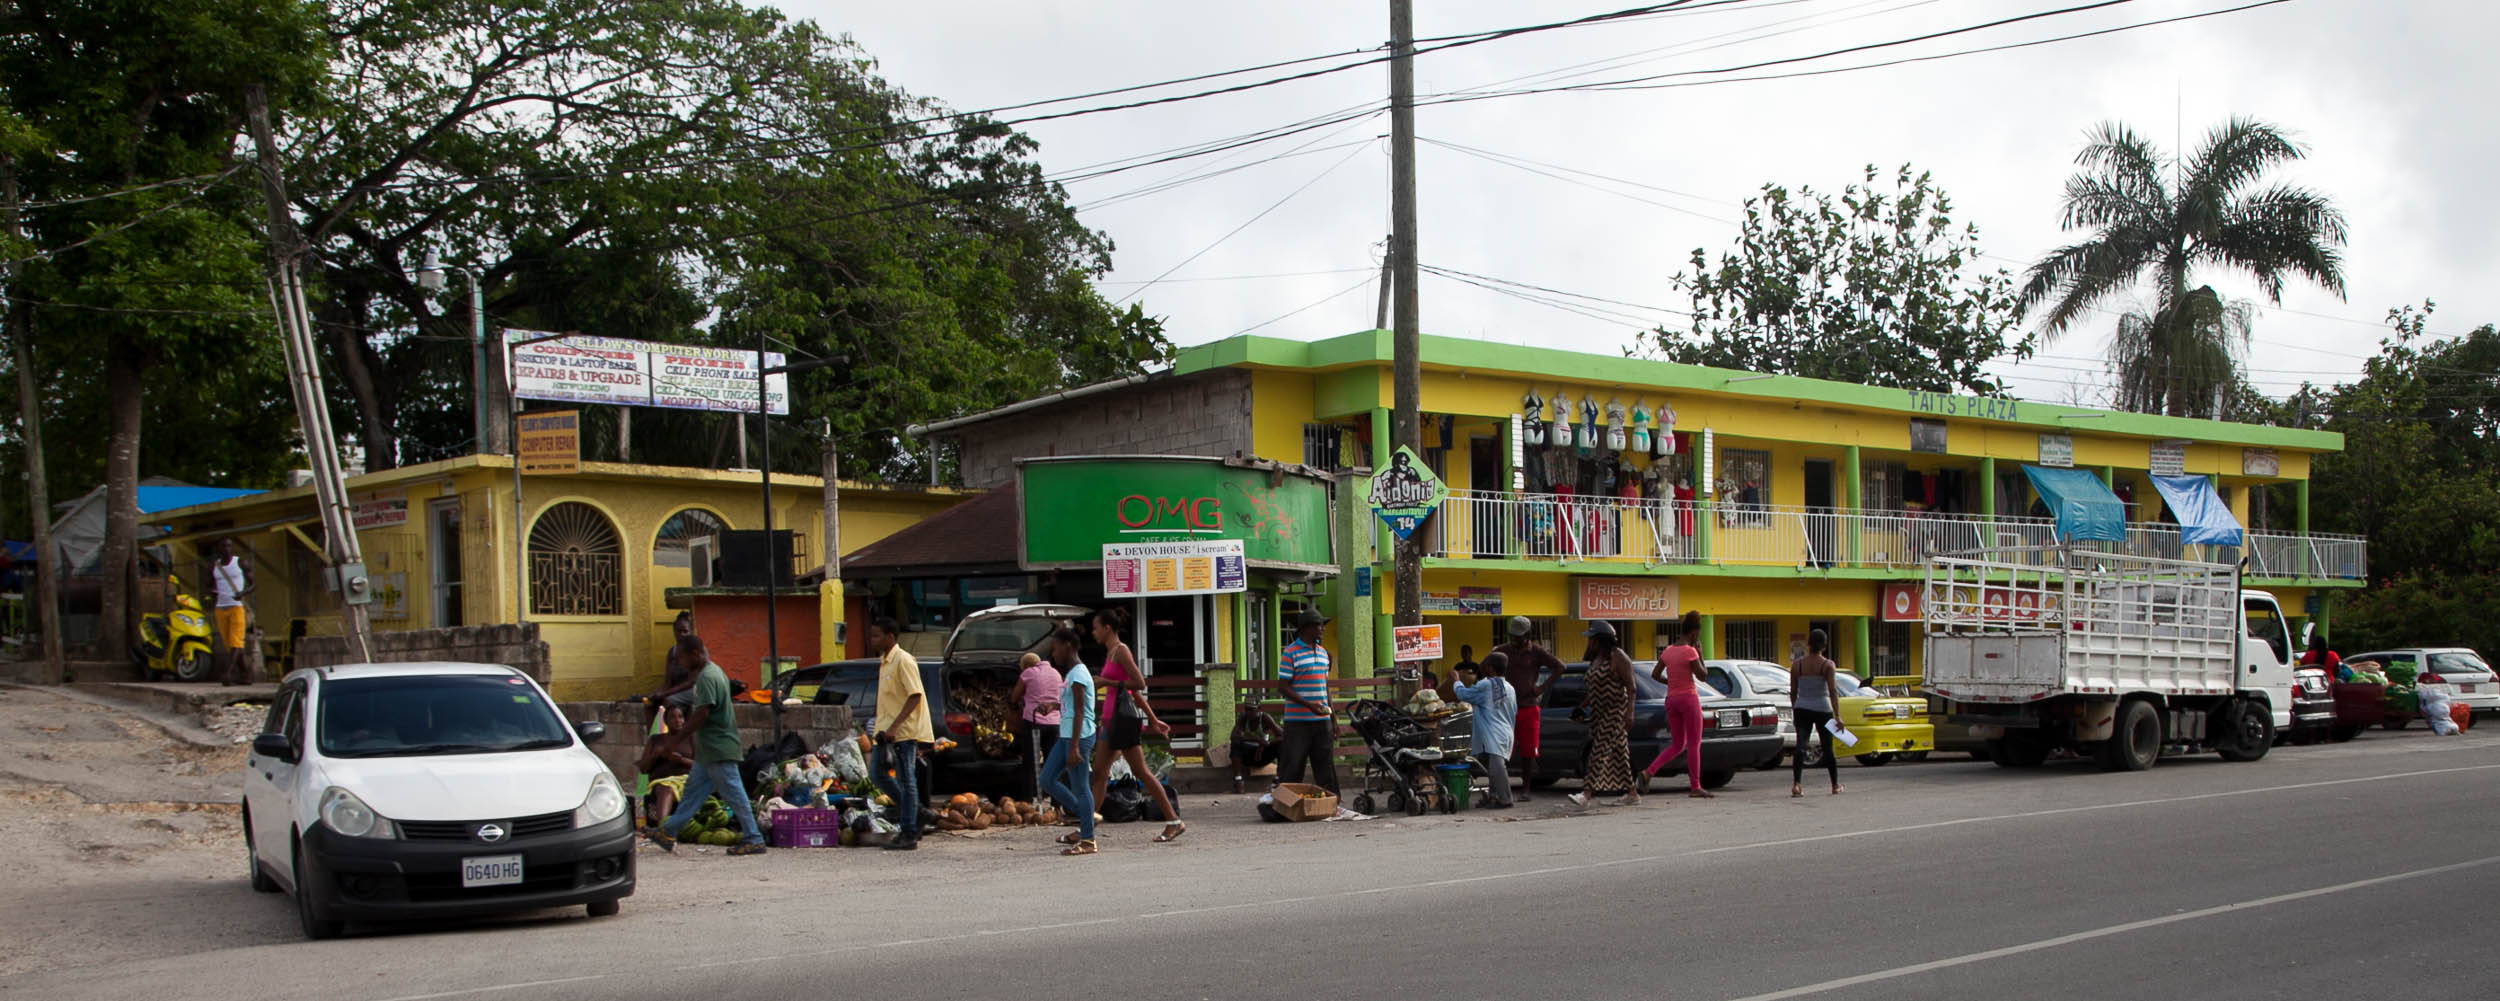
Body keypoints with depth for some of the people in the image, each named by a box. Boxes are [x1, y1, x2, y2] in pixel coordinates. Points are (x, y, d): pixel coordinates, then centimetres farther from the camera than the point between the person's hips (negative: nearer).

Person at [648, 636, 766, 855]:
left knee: (734, 794, -6)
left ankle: (754, 841, -2)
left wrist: (676, 740, -16)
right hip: (709, 750, 10)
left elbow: (701, 714, -24)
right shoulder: (714, 671, 14)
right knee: (693, 791, 16)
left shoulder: (707, 677, -18)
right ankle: (669, 832, 24)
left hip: (718, 751, -10)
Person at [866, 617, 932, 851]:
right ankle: (908, 808, 25)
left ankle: (909, 835, -2)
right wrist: (885, 727, 18)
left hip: (904, 731, -9)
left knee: (905, 780, -5)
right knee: (877, 773, 11)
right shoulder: (884, 661, 15)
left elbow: (915, 695, -20)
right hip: (888, 730, 9)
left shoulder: (903, 660, -14)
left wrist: (895, 725, -26)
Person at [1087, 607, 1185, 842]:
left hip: (1123, 716, -10)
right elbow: (1136, 692, 20)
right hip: (1113, 717, 10)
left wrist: (1108, 682, -14)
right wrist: (1153, 719, 22)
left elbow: (1139, 683, -17)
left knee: (1141, 772, -6)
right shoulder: (1111, 653, 18)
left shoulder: (1121, 651, -9)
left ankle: (1174, 822, -2)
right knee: (1099, 772, 7)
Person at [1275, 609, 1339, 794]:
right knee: (1292, 768, -3)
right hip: (1298, 722, -7)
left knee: (1326, 765, 8)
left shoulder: (1322, 652, 14)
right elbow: (1283, 687, -11)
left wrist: (1333, 716, 17)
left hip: (1322, 720, 7)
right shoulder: (1291, 652, -8)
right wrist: (1309, 705, -20)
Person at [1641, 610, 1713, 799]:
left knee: (1677, 745, 13)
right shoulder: (1690, 651, -13)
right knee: (1694, 744, 1)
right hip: (1689, 698, -7)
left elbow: (1655, 675, 11)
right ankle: (1696, 787, 2)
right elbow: (1702, 677, -8)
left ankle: (1649, 772, -3)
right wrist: (1700, 655, 2)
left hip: (1671, 699, 7)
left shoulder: (1668, 651, 7)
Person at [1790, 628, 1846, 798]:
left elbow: (1793, 692, 6)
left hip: (1802, 709, 2)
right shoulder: (1828, 665, -6)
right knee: (1828, 748, 11)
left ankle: (1796, 784, -21)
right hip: (1822, 709, -2)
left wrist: (1794, 709, 19)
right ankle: (1835, 786, 23)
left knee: (1801, 745, -5)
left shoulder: (1797, 665, 2)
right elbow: (1832, 691, -14)